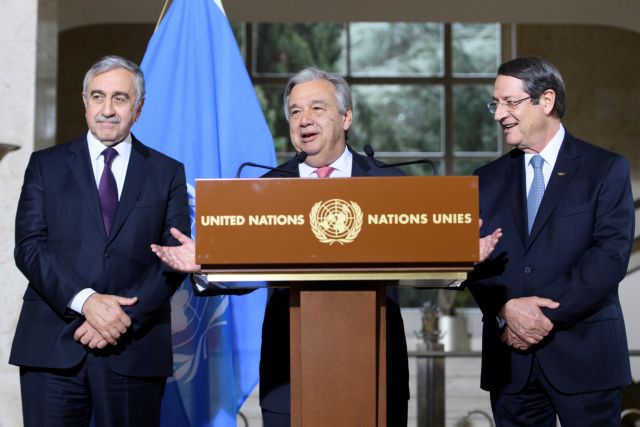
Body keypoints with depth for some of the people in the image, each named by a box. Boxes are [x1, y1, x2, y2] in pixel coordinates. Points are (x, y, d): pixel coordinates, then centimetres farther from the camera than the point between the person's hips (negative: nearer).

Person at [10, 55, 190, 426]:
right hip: (53, 346, 0)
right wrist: (85, 301, -14)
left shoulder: (168, 173, 9)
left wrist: (125, 317, -12)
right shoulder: (46, 165, 10)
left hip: (135, 347, 0)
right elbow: (29, 246, 0)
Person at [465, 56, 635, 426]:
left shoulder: (607, 169, 0)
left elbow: (611, 253, -10)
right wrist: (507, 309, -13)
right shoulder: (489, 179, 12)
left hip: (583, 353, -3)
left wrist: (548, 315, -15)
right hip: (510, 357, 3)